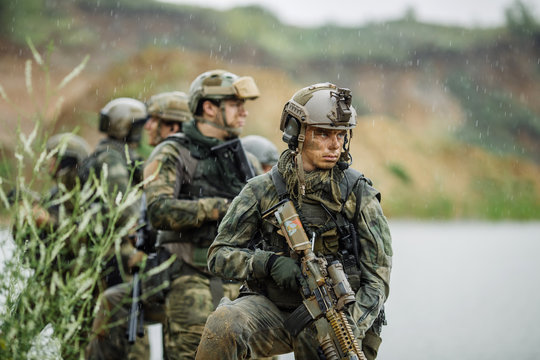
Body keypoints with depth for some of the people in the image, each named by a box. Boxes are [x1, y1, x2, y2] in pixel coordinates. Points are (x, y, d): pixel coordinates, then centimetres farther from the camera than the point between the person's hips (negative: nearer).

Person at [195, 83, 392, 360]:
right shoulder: (262, 191, 0)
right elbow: (219, 256, 1)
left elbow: (376, 278, -2)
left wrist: (349, 332, -18)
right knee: (223, 325, -29)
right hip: (271, 306, 0)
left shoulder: (358, 194, -1)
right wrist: (269, 262, -19)